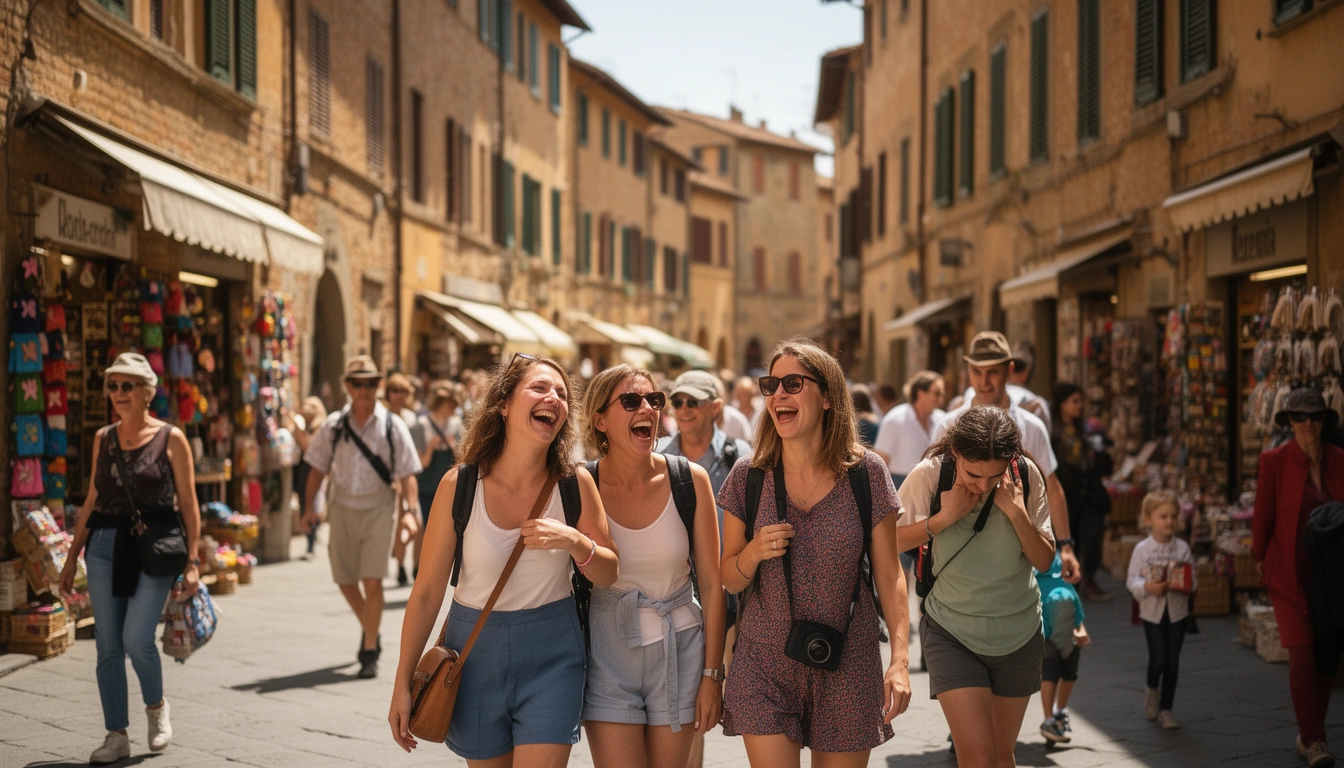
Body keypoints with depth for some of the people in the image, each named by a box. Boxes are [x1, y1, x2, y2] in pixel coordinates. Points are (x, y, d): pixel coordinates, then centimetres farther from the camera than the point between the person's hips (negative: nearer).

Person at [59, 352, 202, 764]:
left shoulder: (171, 439, -2)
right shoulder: (103, 439, 10)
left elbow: (188, 504, -2)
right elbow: (91, 501, 16)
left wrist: (192, 560, -8)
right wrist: (73, 555, 13)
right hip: (105, 546, 4)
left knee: (137, 638, -15)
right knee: (108, 647, 3)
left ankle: (156, 707, 14)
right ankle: (117, 736, 13)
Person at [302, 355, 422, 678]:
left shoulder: (392, 427, -3)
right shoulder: (333, 425, 2)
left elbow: (406, 475, -4)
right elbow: (317, 469, 9)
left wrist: (412, 511, -14)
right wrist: (309, 507, 4)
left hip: (378, 509, -3)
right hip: (342, 508, 3)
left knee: (372, 581, -11)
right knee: (345, 580, 11)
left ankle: (370, 652, -1)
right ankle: (369, 629, 38)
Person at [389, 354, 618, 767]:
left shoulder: (575, 483, -7)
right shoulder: (459, 485, -10)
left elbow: (609, 574, 2)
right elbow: (427, 591, -4)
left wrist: (573, 540, -20)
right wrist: (402, 685, -3)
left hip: (551, 655, 0)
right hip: (475, 651, 0)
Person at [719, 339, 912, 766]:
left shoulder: (866, 473, -4)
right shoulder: (748, 477, -1)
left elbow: (889, 575, 0)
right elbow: (729, 579, 7)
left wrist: (900, 658, -9)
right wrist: (754, 552, -15)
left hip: (846, 666, 0)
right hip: (765, 666, 0)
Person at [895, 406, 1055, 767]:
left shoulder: (1026, 474, -10)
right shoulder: (929, 475, -16)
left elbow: (1044, 561, -6)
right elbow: (892, 541, -7)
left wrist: (1016, 511, -21)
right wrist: (944, 518, -20)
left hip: (1019, 632, 3)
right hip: (951, 633, -3)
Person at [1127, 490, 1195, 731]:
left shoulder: (1182, 548, 0)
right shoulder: (1142, 549, -5)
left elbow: (1192, 580, 3)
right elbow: (1131, 580, -4)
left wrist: (1187, 585, -19)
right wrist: (1147, 587, -23)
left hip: (1177, 610, 2)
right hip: (1152, 611, -2)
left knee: (1173, 661, 4)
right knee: (1158, 658, -7)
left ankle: (1165, 709, 15)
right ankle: (1152, 689, 26)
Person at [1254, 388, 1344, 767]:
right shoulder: (1275, 461, -7)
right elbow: (1263, 515, -1)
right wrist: (1260, 560, 5)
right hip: (1290, 574, -4)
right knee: (1302, 655, -11)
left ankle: (1309, 736, 21)